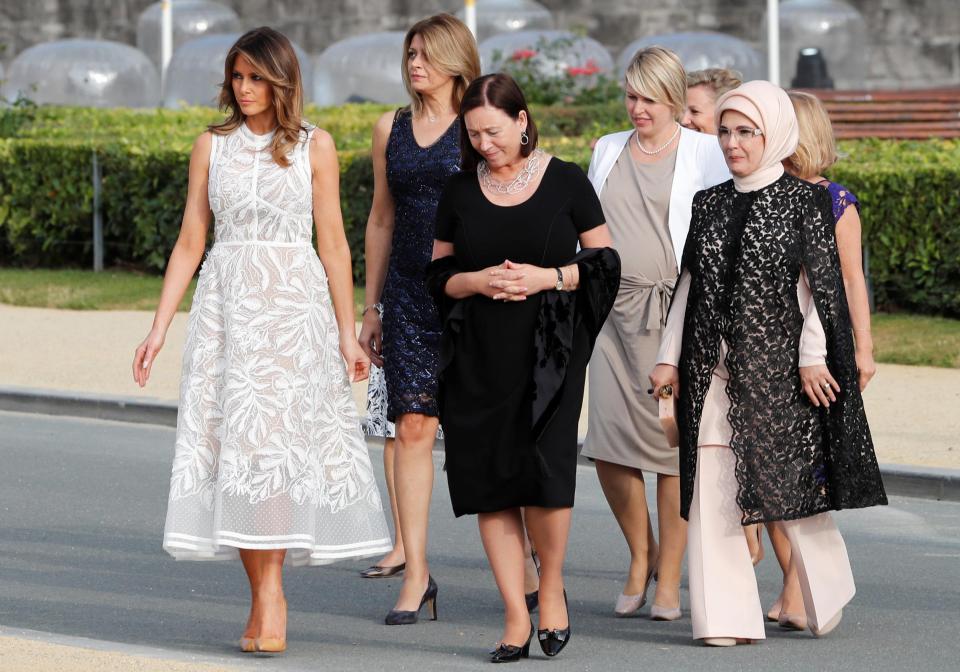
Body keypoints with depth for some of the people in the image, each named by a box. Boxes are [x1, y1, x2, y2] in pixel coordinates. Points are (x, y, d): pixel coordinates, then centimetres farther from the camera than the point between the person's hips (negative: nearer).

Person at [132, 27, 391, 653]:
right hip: (226, 304, 2)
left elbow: (333, 243, 5)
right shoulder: (212, 146, 10)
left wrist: (347, 333, 2)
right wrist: (159, 328, 5)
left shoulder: (313, 145, 4)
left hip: (294, 303, -2)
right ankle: (266, 600, 2)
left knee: (270, 438, -15)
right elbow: (190, 243, 10)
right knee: (232, 440, -3)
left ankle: (269, 593, -17)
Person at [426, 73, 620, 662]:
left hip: (549, 349, -3)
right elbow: (437, 274, 13)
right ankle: (516, 616, 6)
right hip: (479, 354, 3)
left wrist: (549, 277, -11)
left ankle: (552, 589, 9)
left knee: (545, 468, -16)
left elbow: (605, 260, 4)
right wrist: (477, 281, -8)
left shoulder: (565, 182, 1)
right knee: (489, 479, -1)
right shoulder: (460, 190, 9)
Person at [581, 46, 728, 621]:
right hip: (612, 309, 4)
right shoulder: (608, 152, 15)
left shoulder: (705, 154, 2)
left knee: (673, 444, -4)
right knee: (608, 447, -2)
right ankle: (641, 555, 21)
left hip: (674, 312, -4)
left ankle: (669, 580, 5)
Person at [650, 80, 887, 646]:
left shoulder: (804, 201, -2)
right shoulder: (709, 205, 11)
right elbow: (689, 285, 13)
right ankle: (727, 616, 0)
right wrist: (669, 358, 10)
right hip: (713, 367, 4)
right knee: (712, 487, -3)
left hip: (777, 366, -4)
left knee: (792, 480, 3)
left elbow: (819, 284, -4)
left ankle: (829, 595, 26)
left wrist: (812, 357, -9)